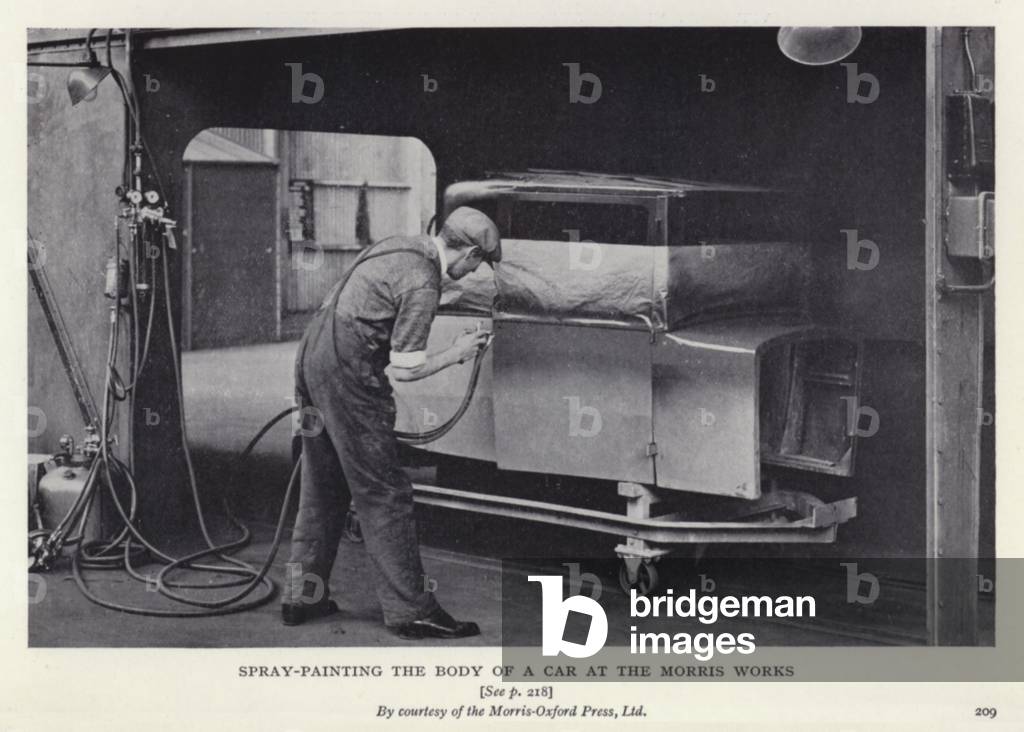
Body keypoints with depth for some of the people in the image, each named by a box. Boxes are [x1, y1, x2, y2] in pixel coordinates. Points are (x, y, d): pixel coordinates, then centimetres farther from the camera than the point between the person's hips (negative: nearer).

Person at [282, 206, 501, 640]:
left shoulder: (401, 246, 12)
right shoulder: (423, 284, -16)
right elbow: (404, 369, -16)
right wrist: (456, 354, -2)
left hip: (311, 354, 10)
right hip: (347, 374, -10)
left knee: (322, 488, 18)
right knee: (384, 494, -2)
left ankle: (302, 595, 26)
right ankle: (409, 610, 3)